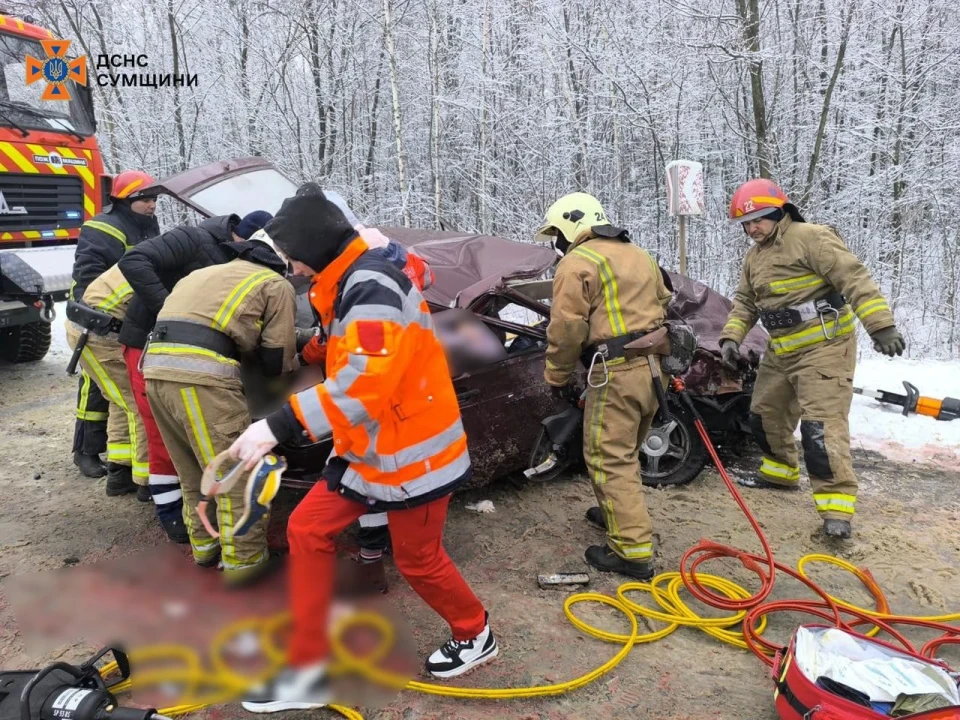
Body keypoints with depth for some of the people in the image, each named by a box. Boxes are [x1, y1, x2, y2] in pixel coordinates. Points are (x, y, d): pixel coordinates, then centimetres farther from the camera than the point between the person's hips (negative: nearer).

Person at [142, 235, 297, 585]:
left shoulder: (208, 273, 34)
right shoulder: (276, 284, 12)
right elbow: (277, 360, 8)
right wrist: (289, 364, 31)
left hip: (157, 365, 8)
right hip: (200, 372, -8)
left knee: (193, 471, 21)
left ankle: (204, 546, 34)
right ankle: (244, 561, 11)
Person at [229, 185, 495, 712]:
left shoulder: (372, 288, -24)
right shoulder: (350, 284, 9)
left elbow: (365, 382, -35)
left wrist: (281, 425, -35)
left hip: (412, 451, -9)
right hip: (369, 447, 10)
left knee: (417, 560, 8)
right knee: (307, 529, 6)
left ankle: (475, 635, 38)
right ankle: (307, 670, 16)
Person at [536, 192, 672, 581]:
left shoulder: (578, 263, -7)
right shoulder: (639, 256, 20)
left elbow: (566, 328, -13)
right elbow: (664, 306, 26)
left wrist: (557, 376, 0)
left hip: (617, 371, -9)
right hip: (652, 366, 9)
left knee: (609, 459, -4)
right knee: (625, 452, 23)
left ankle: (634, 551, -3)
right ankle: (618, 512, 39)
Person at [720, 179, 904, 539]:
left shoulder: (810, 237, -14)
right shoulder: (754, 257, 14)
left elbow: (854, 278, -20)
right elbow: (744, 302, 17)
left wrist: (881, 324, -27)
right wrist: (731, 337, 1)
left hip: (823, 347, -9)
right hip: (780, 351, 9)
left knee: (821, 424, -14)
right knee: (765, 413, 18)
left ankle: (836, 504, -9)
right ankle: (780, 472, 40)